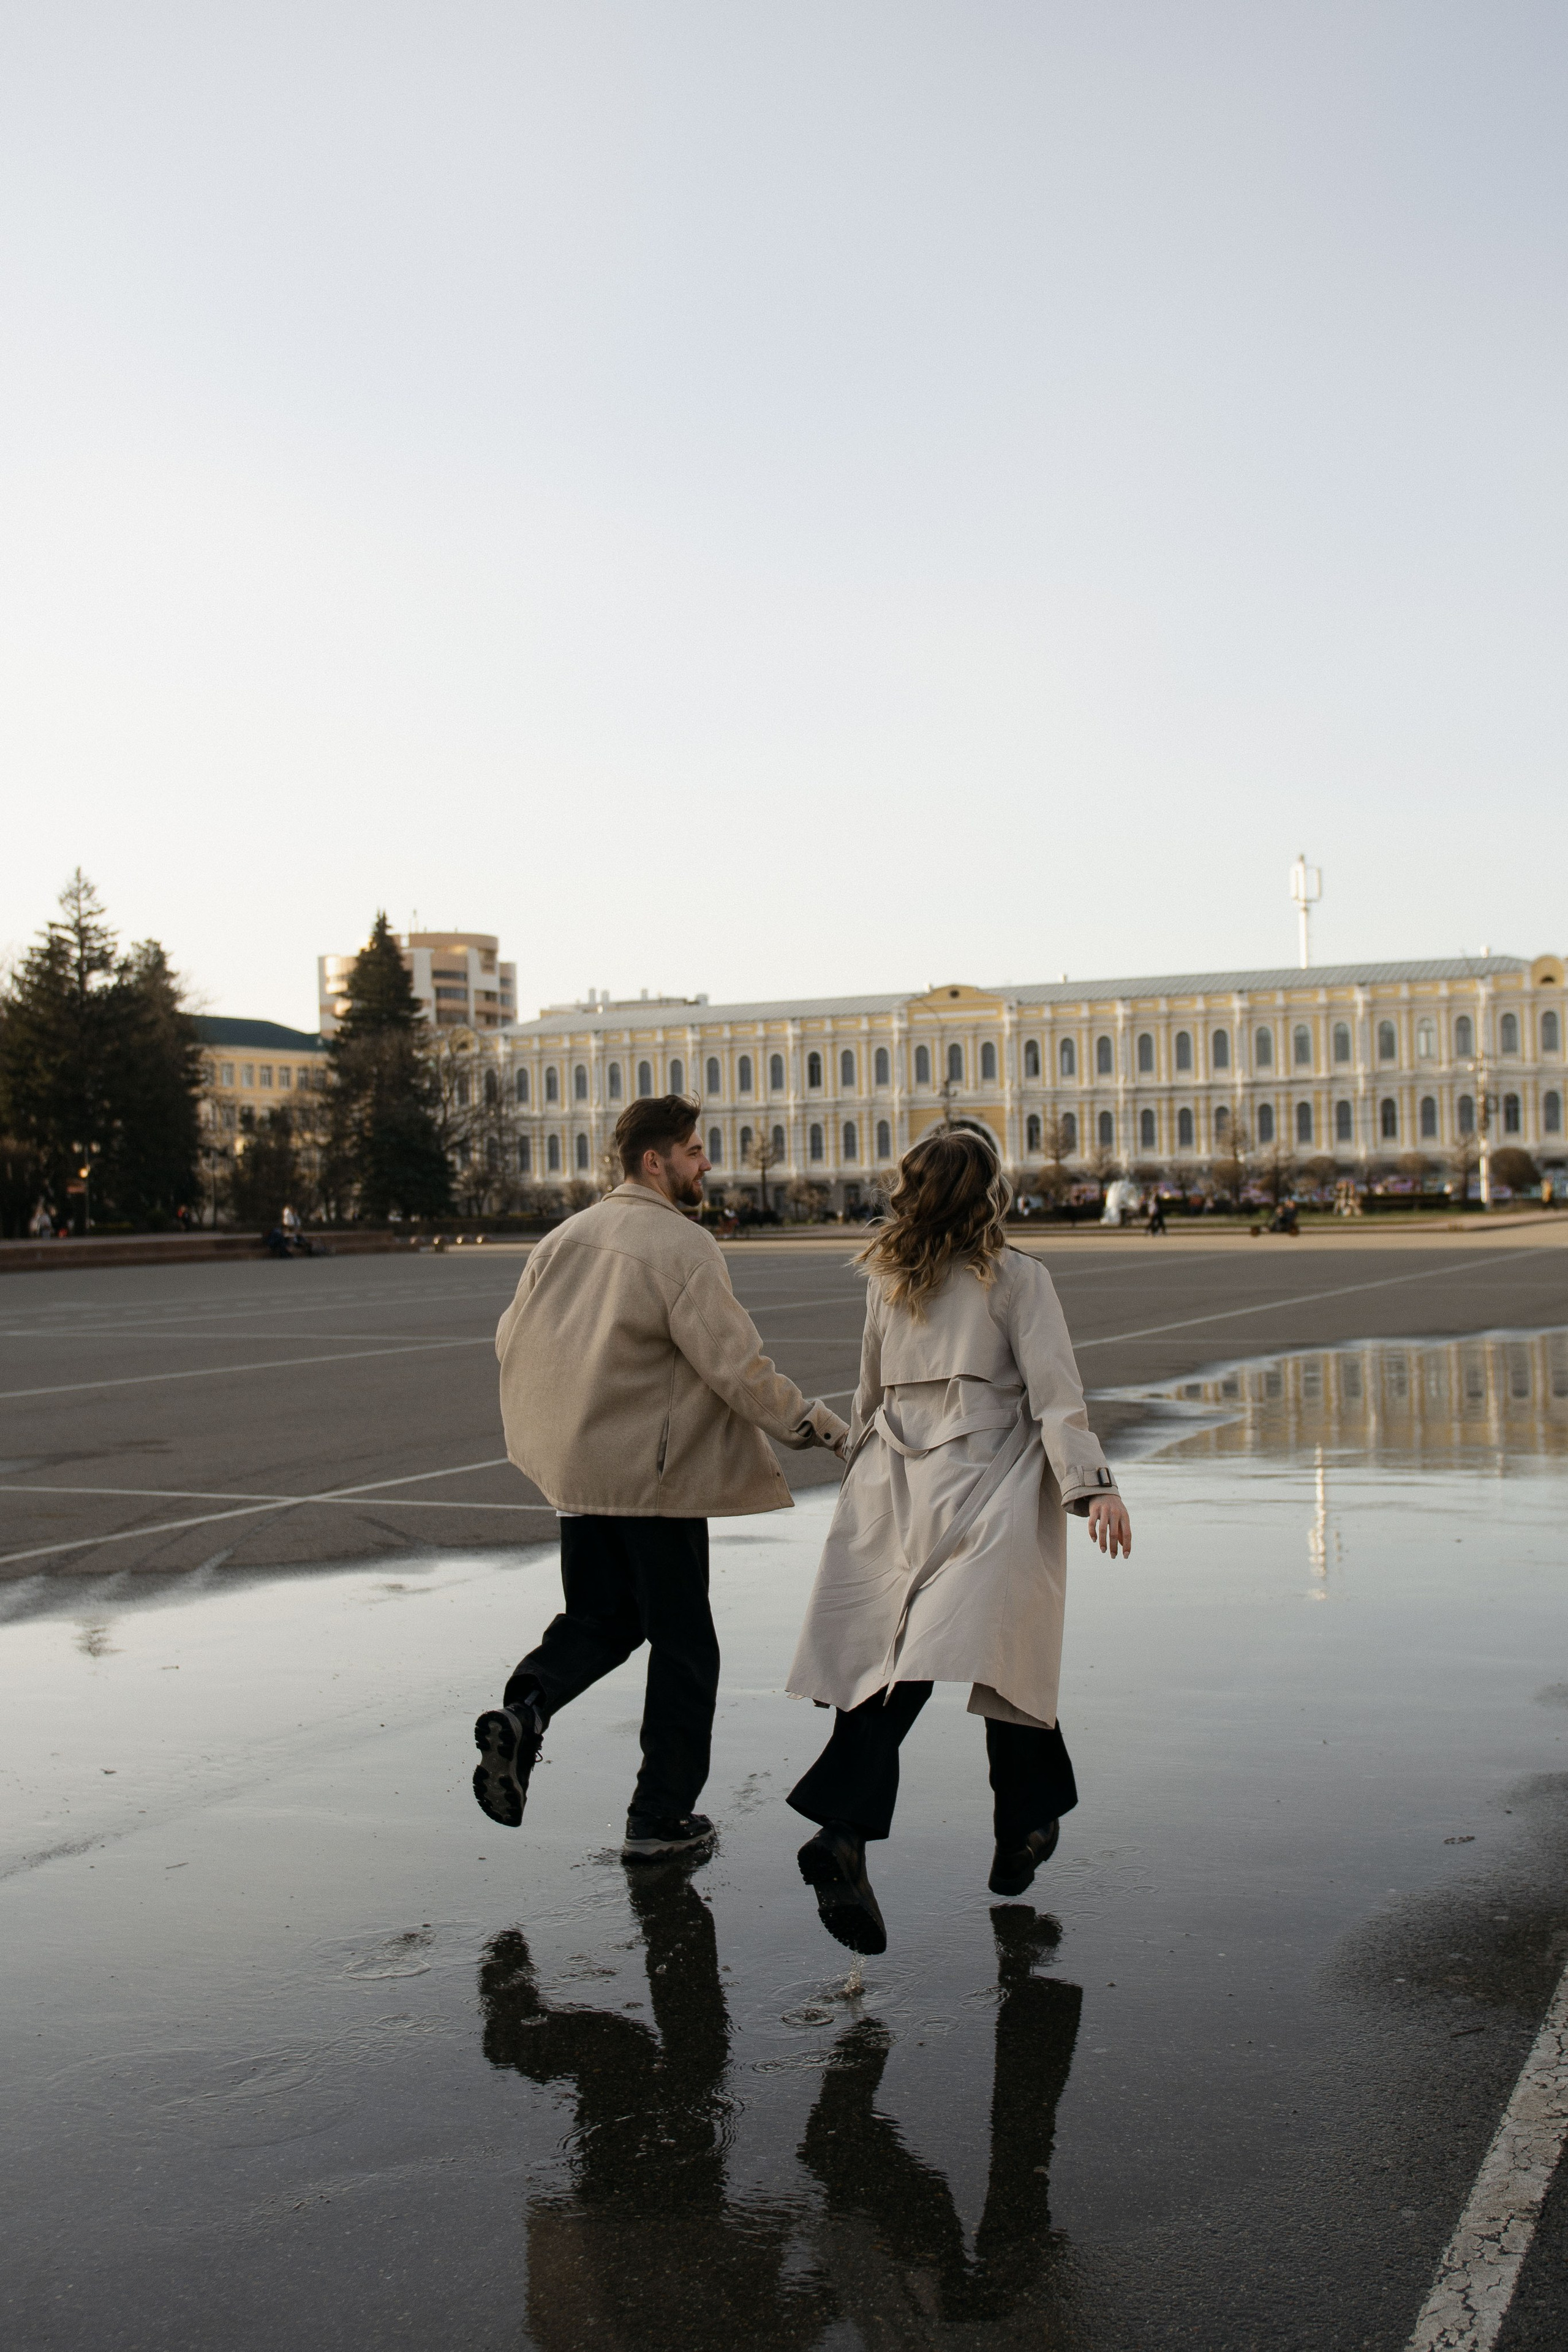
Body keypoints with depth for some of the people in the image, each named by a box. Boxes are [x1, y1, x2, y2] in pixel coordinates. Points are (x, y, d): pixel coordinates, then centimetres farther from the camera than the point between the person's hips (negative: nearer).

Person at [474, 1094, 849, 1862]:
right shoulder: (683, 1246, -15)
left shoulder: (568, 1236, 7)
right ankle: (659, 1817, 12)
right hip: (657, 1475, -7)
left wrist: (544, 1434, 27)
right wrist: (818, 1426, -10)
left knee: (599, 1618, 21)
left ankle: (522, 1710, -6)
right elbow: (735, 1364, -19)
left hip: (579, 1470, 7)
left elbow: (513, 1336, 13)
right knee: (682, 1645, 7)